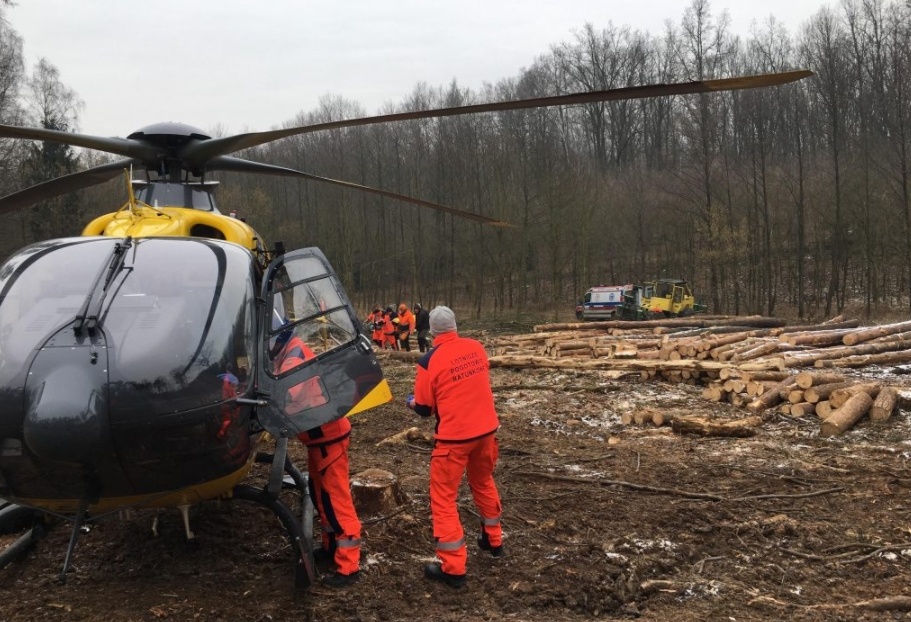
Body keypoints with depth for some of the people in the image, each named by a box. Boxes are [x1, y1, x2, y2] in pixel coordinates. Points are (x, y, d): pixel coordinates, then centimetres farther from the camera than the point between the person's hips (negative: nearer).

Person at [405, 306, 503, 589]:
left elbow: (424, 409, -7)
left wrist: (412, 402, 15)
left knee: (444, 497, 5)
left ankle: (453, 568, 6)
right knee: (483, 482, 27)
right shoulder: (476, 347, -1)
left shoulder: (430, 361, -15)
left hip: (454, 436, -6)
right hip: (486, 429, 6)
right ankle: (493, 540, 42)